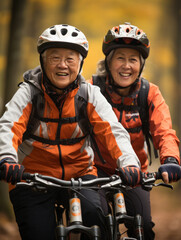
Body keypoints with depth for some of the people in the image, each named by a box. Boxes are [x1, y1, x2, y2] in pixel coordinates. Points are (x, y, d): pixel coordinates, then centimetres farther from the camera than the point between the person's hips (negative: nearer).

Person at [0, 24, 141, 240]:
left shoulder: (90, 94, -4)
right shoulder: (29, 93, -8)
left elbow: (113, 131, -15)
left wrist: (129, 163, -35)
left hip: (79, 173, 1)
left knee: (94, 212, -28)